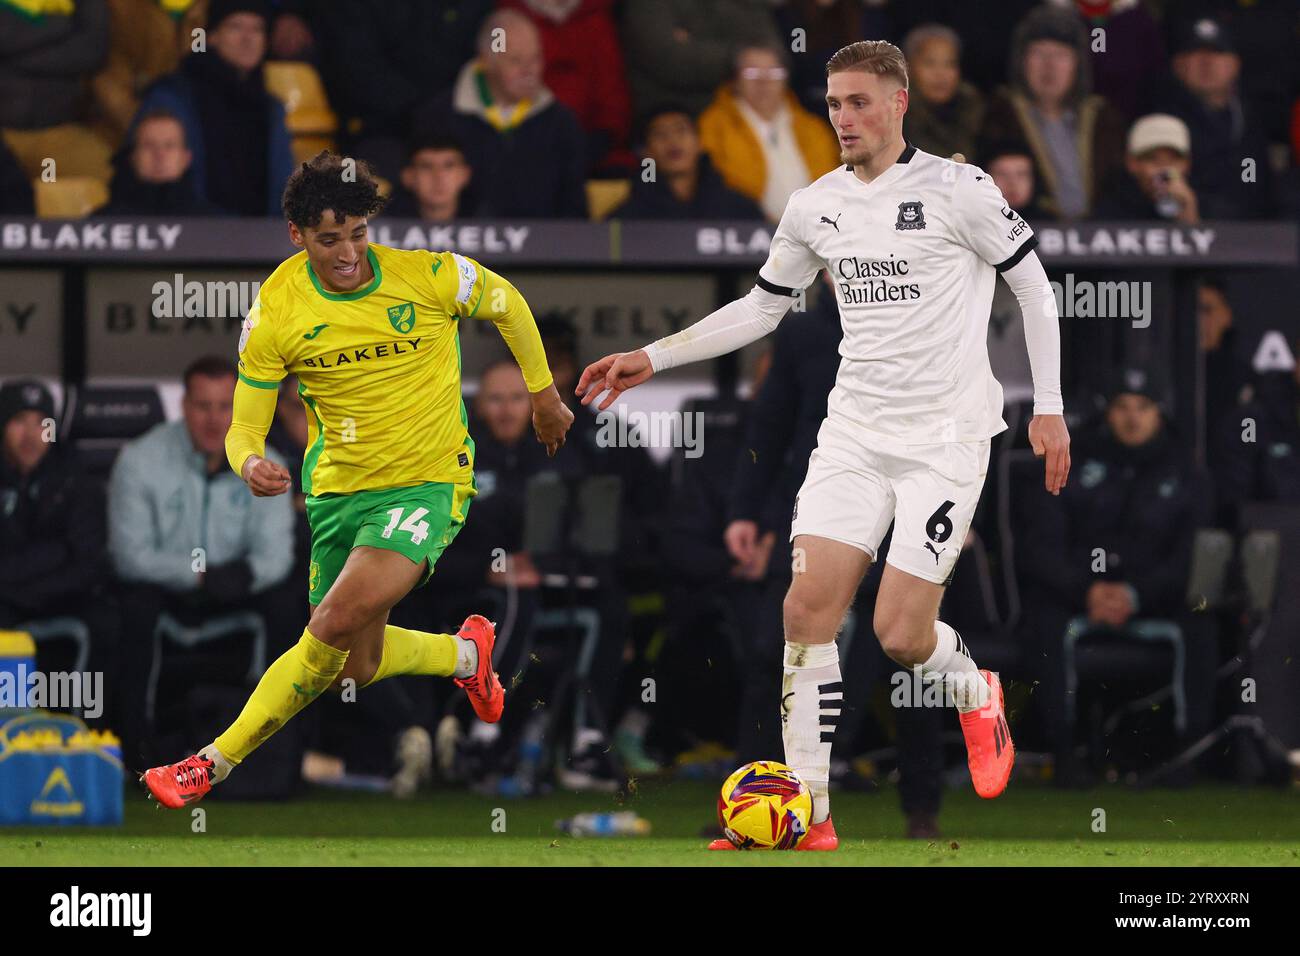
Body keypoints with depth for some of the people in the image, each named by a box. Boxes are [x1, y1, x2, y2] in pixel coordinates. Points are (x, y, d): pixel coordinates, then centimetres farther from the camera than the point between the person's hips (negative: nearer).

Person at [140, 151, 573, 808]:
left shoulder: (429, 276, -15)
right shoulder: (275, 314, -11)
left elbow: (507, 305, 7)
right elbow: (243, 428, -6)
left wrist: (544, 396, 16)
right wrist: (250, 464, -31)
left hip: (428, 483, -4)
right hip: (337, 486, 4)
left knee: (338, 622, -23)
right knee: (356, 667, 9)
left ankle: (217, 761, -10)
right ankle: (466, 654, 40)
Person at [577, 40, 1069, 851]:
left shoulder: (957, 190, -9)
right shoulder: (817, 207, 6)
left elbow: (1033, 284, 0)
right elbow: (762, 307, 19)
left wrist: (1048, 406, -2)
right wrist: (652, 358, 13)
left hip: (945, 437, -5)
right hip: (856, 432, 5)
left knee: (902, 633, -11)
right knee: (809, 607, -10)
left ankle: (977, 696, 24)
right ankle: (809, 810, -7)